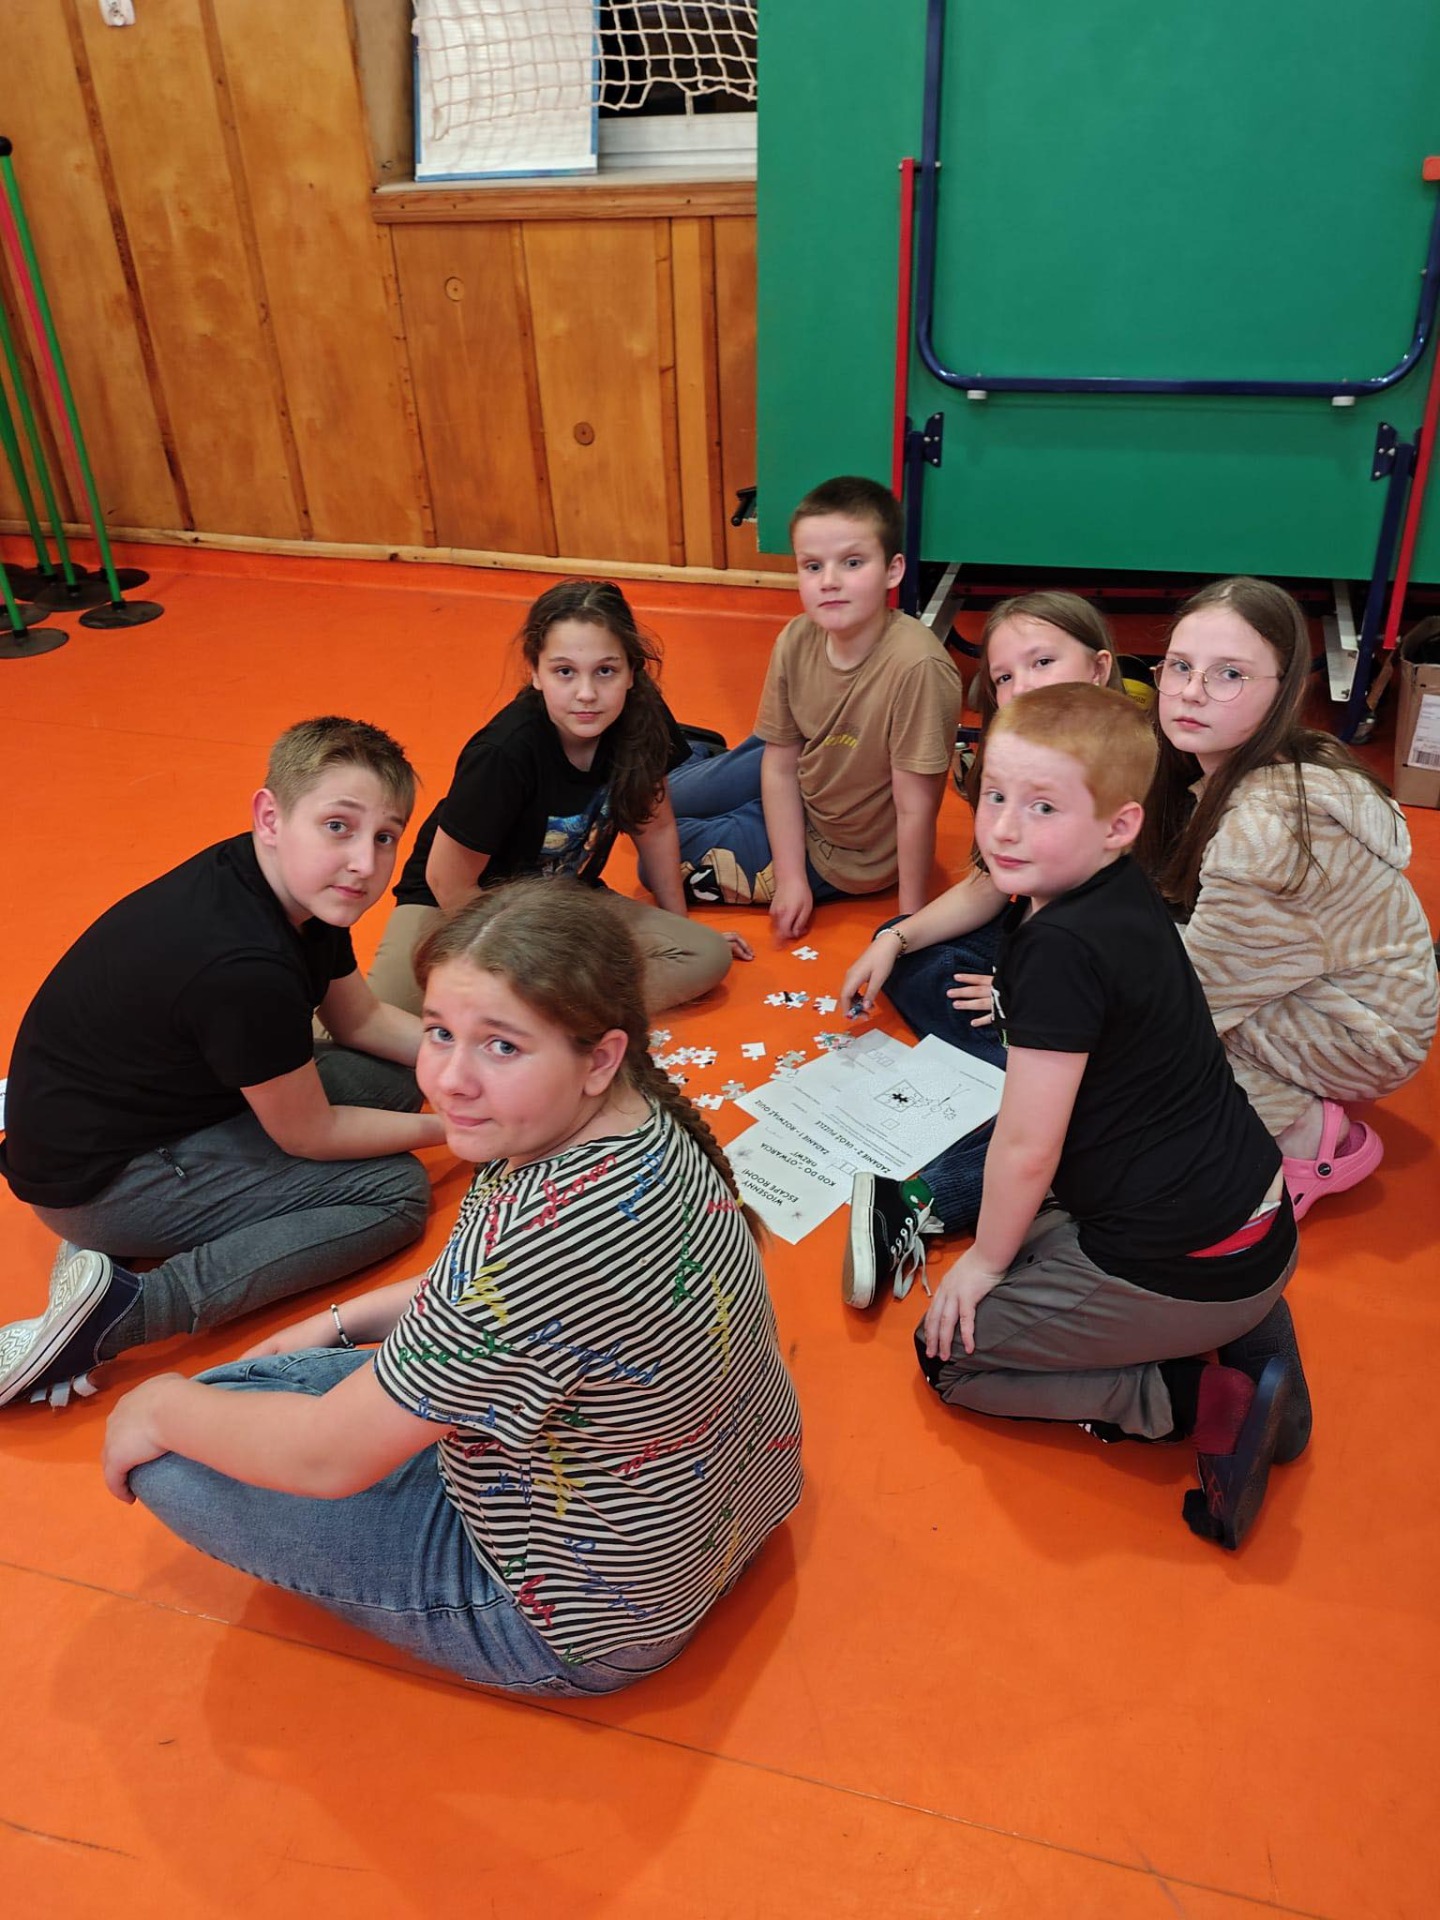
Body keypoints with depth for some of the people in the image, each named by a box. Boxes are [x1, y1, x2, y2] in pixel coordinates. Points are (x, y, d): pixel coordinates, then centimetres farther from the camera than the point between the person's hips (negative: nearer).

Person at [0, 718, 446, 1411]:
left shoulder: (294, 887, -7)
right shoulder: (246, 969, -34)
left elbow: (362, 1019, 9)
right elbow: (310, 1135, -19)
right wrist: (452, 1126, -7)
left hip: (153, 1095, 10)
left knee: (393, 1078, 7)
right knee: (395, 1190, -10)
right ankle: (119, 1308, -16)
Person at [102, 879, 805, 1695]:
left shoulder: (544, 1232, -40)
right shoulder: (647, 1119, -11)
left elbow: (328, 1458, -25)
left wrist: (163, 1404, -8)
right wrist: (343, 1321, 10)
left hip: (588, 1630, -8)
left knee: (176, 1460, -5)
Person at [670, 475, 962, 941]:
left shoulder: (916, 667, -37)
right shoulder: (797, 641, -18)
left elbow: (916, 810, -29)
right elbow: (780, 765, -8)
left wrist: (909, 923, -22)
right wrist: (790, 878, -12)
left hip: (842, 852, -5)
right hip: (798, 786, 5)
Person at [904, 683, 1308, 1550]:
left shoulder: (1061, 948, -26)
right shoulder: (1124, 895, 2)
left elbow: (1027, 1148, -19)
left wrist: (986, 1259, -2)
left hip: (1188, 1271, -9)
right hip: (1257, 1223, 9)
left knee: (949, 1351, 4)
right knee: (1037, 1228, 34)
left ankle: (1206, 1403, -1)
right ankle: (1245, 1334, 15)